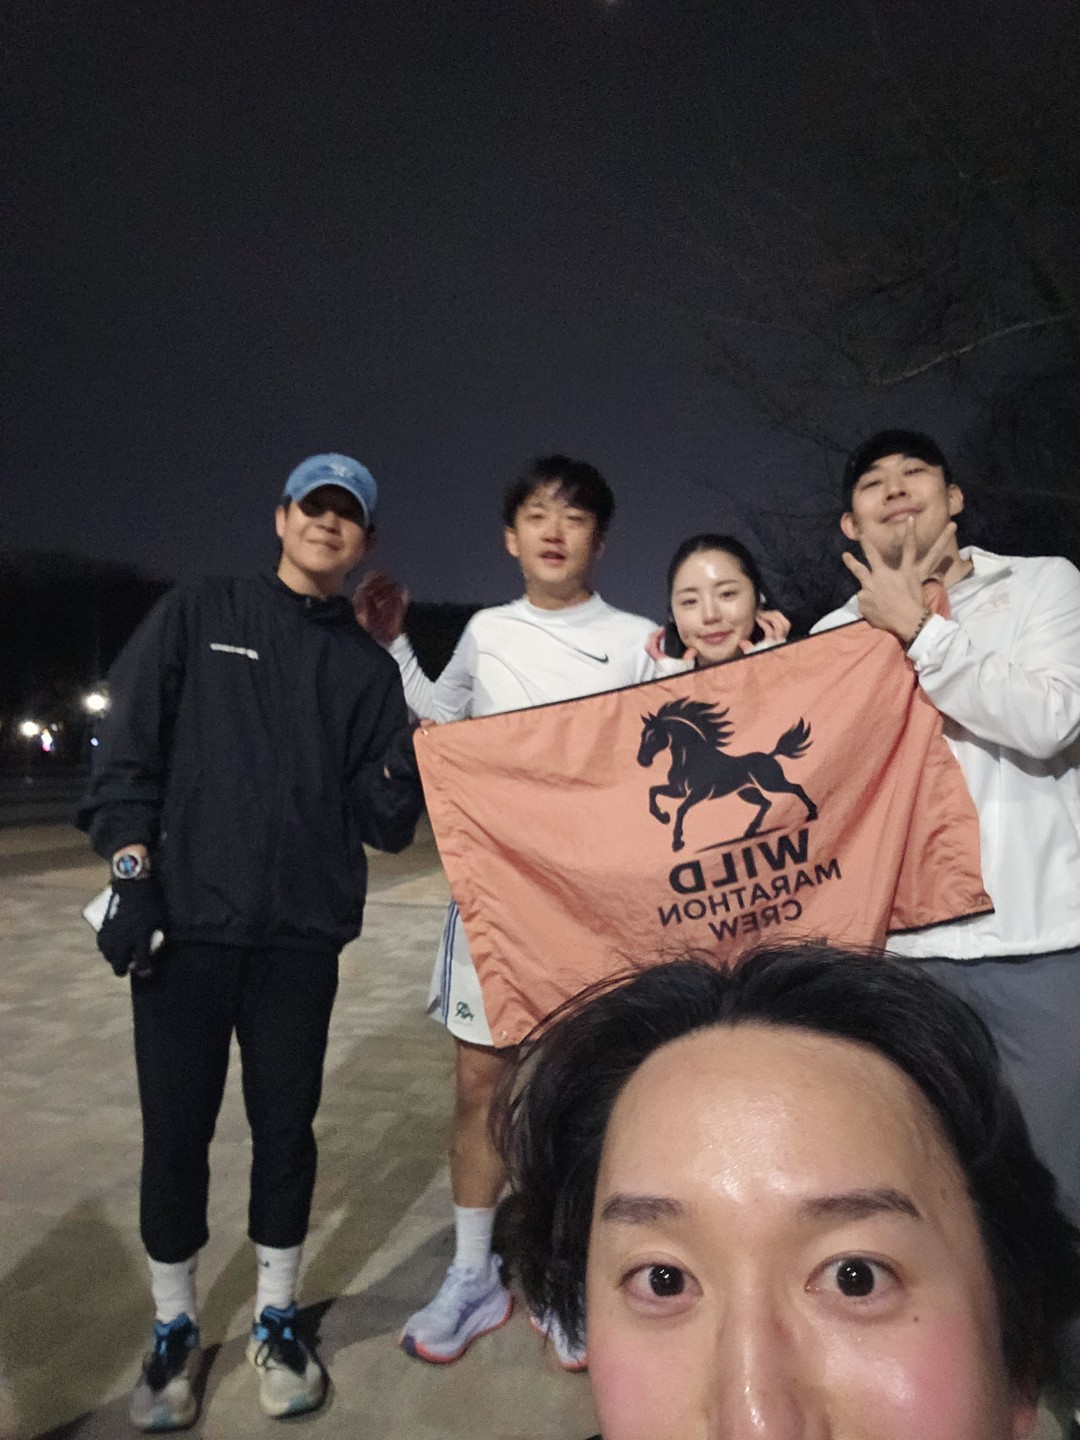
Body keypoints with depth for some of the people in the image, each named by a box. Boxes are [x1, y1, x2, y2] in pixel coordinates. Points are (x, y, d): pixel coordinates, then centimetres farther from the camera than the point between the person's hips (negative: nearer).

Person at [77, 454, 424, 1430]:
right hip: (183, 926, -1)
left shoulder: (369, 667, 9)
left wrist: (403, 774, -15)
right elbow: (129, 749, -1)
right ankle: (175, 1329, 30)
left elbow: (382, 825, 4)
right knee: (176, 1133, 8)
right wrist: (133, 872, -10)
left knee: (286, 1128, 11)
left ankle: (277, 1320, 32)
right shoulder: (195, 618, 6)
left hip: (303, 939, 1)